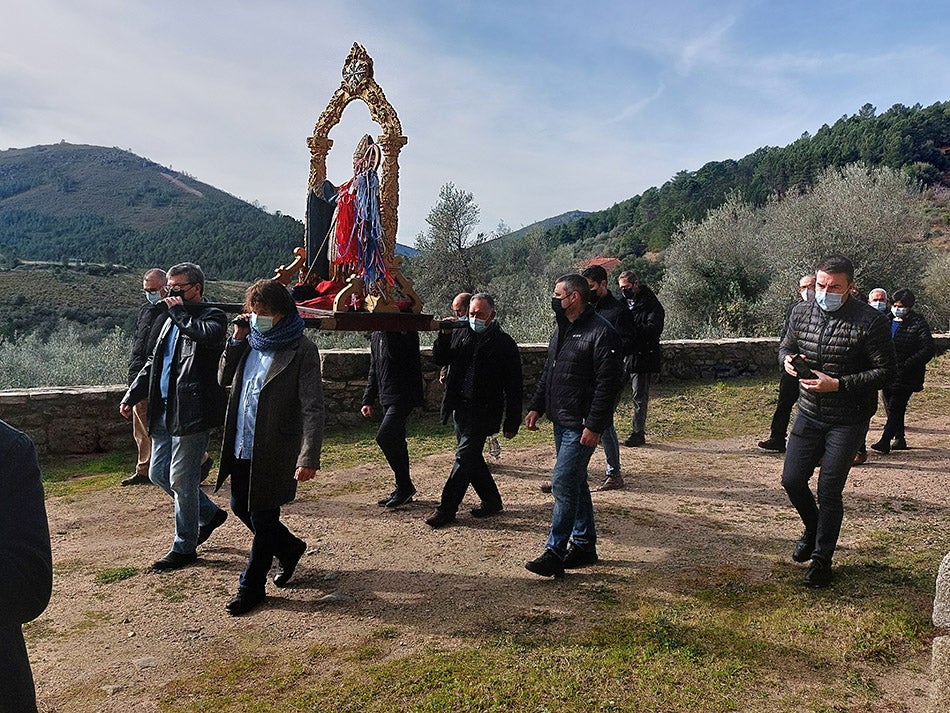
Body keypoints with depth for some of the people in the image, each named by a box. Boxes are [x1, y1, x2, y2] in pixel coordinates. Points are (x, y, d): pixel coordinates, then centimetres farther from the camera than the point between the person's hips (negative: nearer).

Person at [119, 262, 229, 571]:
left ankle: (184, 547, 14)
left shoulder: (212, 316, -7)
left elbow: (209, 336, -32)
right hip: (164, 410, 9)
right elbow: (154, 362, 25)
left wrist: (179, 313, -17)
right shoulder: (173, 319, 18)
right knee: (158, 473, 13)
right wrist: (131, 396, 20)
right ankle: (209, 513, 32)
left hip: (192, 411, -9)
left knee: (181, 479, -2)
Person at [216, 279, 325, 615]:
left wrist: (309, 457, -27)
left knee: (262, 518, 6)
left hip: (274, 451, -7)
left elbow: (312, 408, -18)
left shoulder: (301, 350, -14)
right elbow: (224, 379, 13)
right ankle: (289, 548, 41)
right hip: (241, 446, 7)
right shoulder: (250, 341, 8)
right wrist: (237, 340, 0)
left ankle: (251, 587, 25)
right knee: (241, 508, 19)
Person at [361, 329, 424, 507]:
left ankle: (405, 485, -2)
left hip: (403, 397, -8)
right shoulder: (376, 337, 14)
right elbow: (374, 371, 20)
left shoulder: (406, 332, -10)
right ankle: (404, 490, 22)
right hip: (387, 398, 8)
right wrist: (368, 401, 17)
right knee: (396, 441, 12)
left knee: (384, 437, -16)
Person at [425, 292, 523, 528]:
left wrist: (512, 423, -8)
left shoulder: (505, 344, -6)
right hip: (459, 406, 6)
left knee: (464, 457, -5)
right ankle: (491, 500, 29)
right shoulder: (460, 334, 7)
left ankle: (446, 508, 3)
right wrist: (444, 335, -9)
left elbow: (514, 388, -6)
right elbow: (439, 359, 8)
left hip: (482, 411, -6)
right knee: (471, 456, 13)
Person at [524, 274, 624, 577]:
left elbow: (609, 383, -20)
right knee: (575, 484, 16)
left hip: (581, 426, -9)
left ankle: (555, 552, 1)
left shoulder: (601, 333, -16)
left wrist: (594, 426, -22)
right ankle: (584, 545, 27)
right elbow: (548, 373, 20)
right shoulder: (562, 330, 13)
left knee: (563, 484, -8)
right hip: (561, 422, 10)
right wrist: (536, 407, 12)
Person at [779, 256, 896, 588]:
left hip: (848, 421, -5)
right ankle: (813, 529, 37)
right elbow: (785, 347, 15)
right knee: (792, 479, 6)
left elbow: (886, 371, -14)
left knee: (829, 491, 0)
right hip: (809, 414, 5)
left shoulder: (870, 321, -15)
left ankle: (822, 558, 20)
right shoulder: (801, 313, 0)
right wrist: (788, 359, -10)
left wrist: (838, 384, -24)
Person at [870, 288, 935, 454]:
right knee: (891, 408, 12)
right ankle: (899, 439, 25)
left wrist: (906, 365, -20)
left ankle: (885, 441, -9)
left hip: (906, 376, -6)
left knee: (895, 408, -10)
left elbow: (928, 350, -11)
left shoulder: (919, 324, -5)